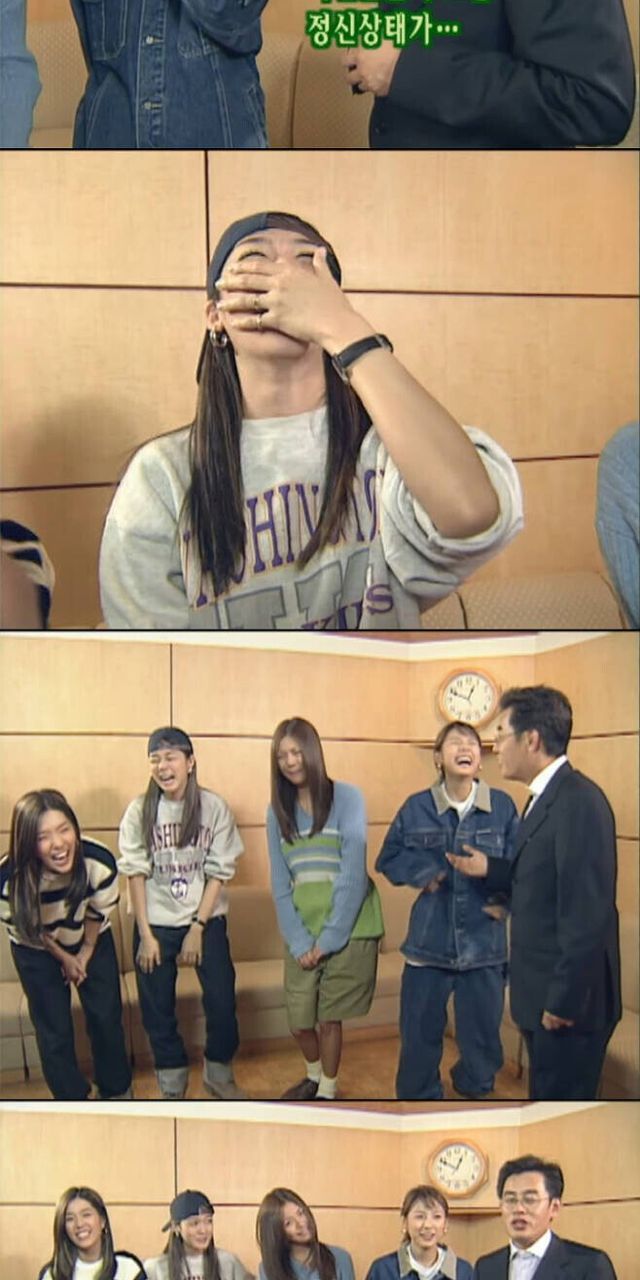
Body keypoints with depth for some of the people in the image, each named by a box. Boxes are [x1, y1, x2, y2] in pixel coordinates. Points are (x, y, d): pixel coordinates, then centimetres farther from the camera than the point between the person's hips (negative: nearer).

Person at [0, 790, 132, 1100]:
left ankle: (117, 1090, 35)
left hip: (92, 941, 1)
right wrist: (64, 958, -4)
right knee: (53, 1031, 6)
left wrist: (86, 954, 0)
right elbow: (26, 928, -17)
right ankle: (72, 1098, 29)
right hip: (37, 951, -1)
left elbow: (97, 913, -13)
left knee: (106, 1018, 11)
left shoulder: (99, 862, -35)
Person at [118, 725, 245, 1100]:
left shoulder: (214, 808, -8)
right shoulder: (139, 811, -7)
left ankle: (219, 1075, 23)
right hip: (156, 924, 1)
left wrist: (197, 929, -9)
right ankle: (172, 1086, 24)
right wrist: (145, 934, -6)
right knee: (158, 1009, 6)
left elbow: (219, 872, -6)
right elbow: (136, 873, -4)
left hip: (207, 921, 0)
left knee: (222, 1001, -1)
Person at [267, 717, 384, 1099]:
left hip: (347, 928, -4)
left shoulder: (347, 798, -7)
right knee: (299, 1020, 6)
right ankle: (314, 1075, 36)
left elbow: (354, 874, -11)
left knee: (329, 1018, 2)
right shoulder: (278, 810, 7)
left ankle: (328, 1091, 22)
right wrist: (298, 940, -7)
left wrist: (330, 936, -13)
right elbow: (280, 884, 4)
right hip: (302, 933, 4)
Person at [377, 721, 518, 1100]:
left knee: (482, 1037, 9)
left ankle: (474, 1090, 33)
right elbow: (388, 859, 9)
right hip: (430, 939, 0)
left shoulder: (503, 806, -2)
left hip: (484, 941, 0)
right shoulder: (416, 807, 0)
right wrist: (423, 872, -9)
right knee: (420, 1034, 7)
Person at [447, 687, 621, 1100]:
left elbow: (587, 910, -24)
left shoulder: (579, 801, -21)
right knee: (546, 1093, 19)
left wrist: (565, 1001, -22)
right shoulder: (547, 797, 11)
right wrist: (489, 869, 7)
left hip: (567, 996, -10)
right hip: (543, 992, 10)